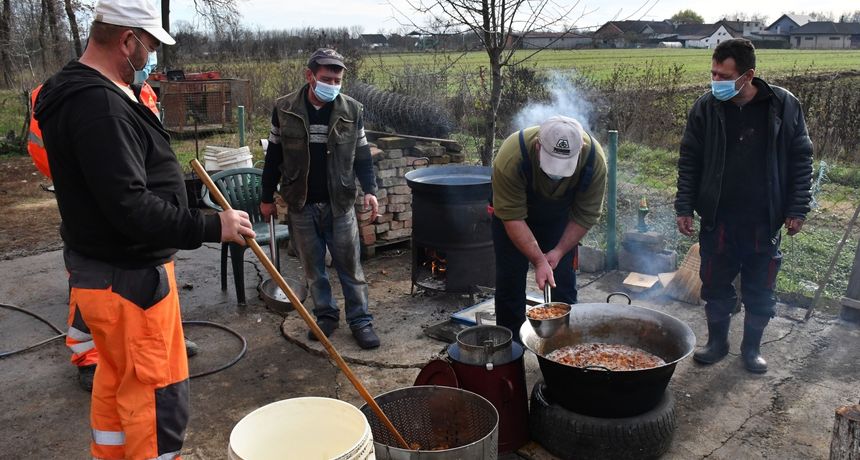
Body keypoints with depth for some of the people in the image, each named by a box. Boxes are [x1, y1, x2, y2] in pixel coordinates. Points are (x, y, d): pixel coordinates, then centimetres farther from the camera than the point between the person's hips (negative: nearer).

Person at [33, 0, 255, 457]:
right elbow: (130, 208, -29)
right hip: (128, 280, -11)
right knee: (158, 398, 1)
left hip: (101, 267, 11)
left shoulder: (80, 92, 10)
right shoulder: (99, 104, -24)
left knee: (115, 378, 25)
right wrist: (211, 225, -26)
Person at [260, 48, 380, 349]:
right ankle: (326, 315, 28)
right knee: (313, 268, 12)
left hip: (340, 204, -1)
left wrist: (369, 189, -12)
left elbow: (362, 155, 3)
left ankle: (360, 319, 18)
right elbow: (273, 157, 5)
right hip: (300, 206, 1)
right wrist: (267, 198, 8)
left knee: (350, 267, 5)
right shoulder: (284, 109, -2)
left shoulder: (352, 110, -3)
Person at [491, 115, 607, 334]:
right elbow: (513, 218, -33)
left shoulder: (595, 159, -30)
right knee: (510, 278, -3)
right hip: (513, 211, -2)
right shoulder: (511, 157, -39)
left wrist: (559, 252, -20)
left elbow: (585, 216, -18)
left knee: (564, 281, -1)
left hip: (559, 217, 2)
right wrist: (538, 261, -36)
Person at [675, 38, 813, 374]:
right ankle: (717, 342, 32)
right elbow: (689, 161, 1)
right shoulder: (706, 107, -5)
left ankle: (752, 347, 31)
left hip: (764, 221, 0)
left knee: (760, 291, 11)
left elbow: (801, 160, 0)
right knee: (715, 286, 12)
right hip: (717, 219, 1)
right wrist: (684, 208, -2)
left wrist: (797, 210, -3)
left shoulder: (783, 105, -7)